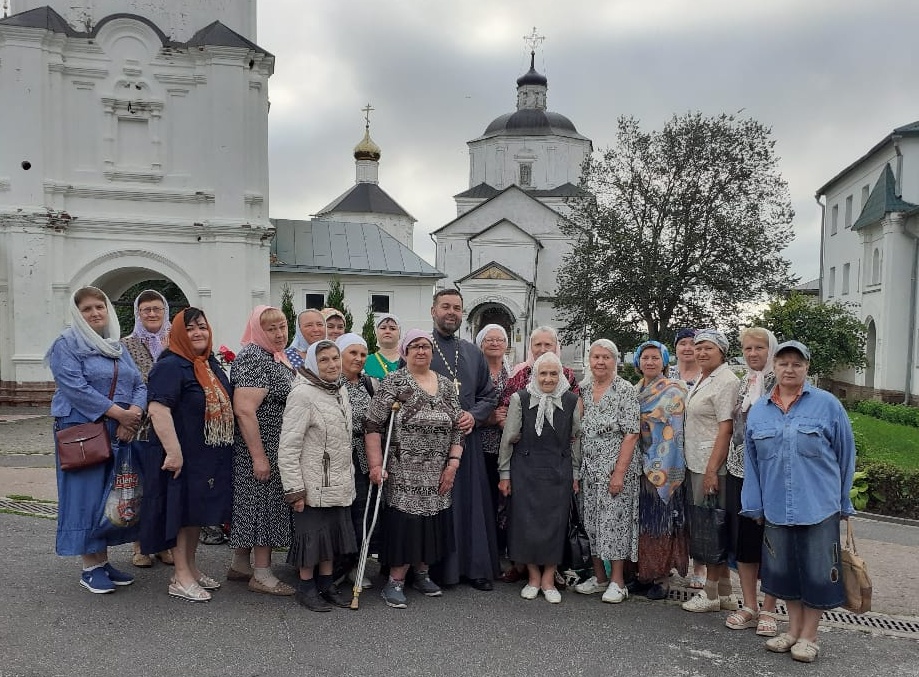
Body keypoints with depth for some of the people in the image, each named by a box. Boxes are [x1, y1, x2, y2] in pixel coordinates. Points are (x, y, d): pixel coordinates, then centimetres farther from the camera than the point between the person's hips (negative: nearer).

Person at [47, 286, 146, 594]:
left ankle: (103, 560, 19)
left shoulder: (118, 347, 16)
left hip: (120, 433, 6)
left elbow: (139, 384, 9)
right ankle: (90, 568, 7)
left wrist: (134, 414, -11)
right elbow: (75, 387, -16)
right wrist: (119, 412, -19)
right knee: (87, 496, -3)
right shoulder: (66, 345, -3)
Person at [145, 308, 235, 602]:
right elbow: (158, 409, -25)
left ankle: (191, 566, 30)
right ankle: (181, 577, 12)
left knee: (199, 510, 17)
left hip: (211, 455, 8)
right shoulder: (170, 366, -15)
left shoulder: (212, 364, 12)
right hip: (184, 455, -8)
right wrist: (173, 451, -30)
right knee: (182, 510, 1)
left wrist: (226, 444, 19)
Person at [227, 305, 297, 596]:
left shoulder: (277, 357, 12)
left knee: (251, 503, 16)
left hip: (277, 449, 9)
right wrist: (258, 456, -25)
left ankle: (241, 564, 28)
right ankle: (262, 574, 11)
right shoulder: (253, 358, -18)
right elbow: (244, 410, -25)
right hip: (262, 449, -9)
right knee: (265, 503, -1)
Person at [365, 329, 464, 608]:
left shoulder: (446, 385, 10)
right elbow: (373, 425, -10)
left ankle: (422, 575, 30)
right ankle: (395, 582, 12)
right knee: (404, 524, -4)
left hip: (438, 474, 5)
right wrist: (376, 464, -17)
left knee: (432, 523, 11)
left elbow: (457, 427, 10)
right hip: (403, 472, -5)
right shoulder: (394, 382, -5)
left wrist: (453, 463, 0)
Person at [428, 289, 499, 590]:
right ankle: (435, 569, 13)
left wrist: (474, 416, -3)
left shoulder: (473, 353, 14)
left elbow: (488, 395, 16)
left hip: (468, 438, 4)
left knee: (472, 502, 7)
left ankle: (476, 567, 18)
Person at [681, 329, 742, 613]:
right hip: (696, 463, 9)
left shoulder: (726, 381, -13)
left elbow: (726, 429, -19)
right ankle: (725, 593, 24)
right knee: (711, 527, 14)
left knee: (709, 526, -1)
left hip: (712, 465, -9)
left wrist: (712, 469, -22)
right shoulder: (702, 379, 16)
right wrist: (702, 467, 17)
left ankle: (712, 594, 12)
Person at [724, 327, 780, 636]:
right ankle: (749, 606, 21)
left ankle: (768, 610, 16)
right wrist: (729, 460, 14)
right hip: (739, 469, 6)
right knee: (742, 537, 9)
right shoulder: (743, 382, 11)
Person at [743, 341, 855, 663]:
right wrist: (754, 505, 7)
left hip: (818, 506, -3)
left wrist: (844, 502, 5)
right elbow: (751, 461, 9)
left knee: (816, 571, 5)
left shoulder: (828, 405, -4)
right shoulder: (758, 410, 5)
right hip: (776, 508, 3)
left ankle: (808, 636, 23)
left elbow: (845, 455, 2)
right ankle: (793, 629, 30)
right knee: (784, 569, 13)